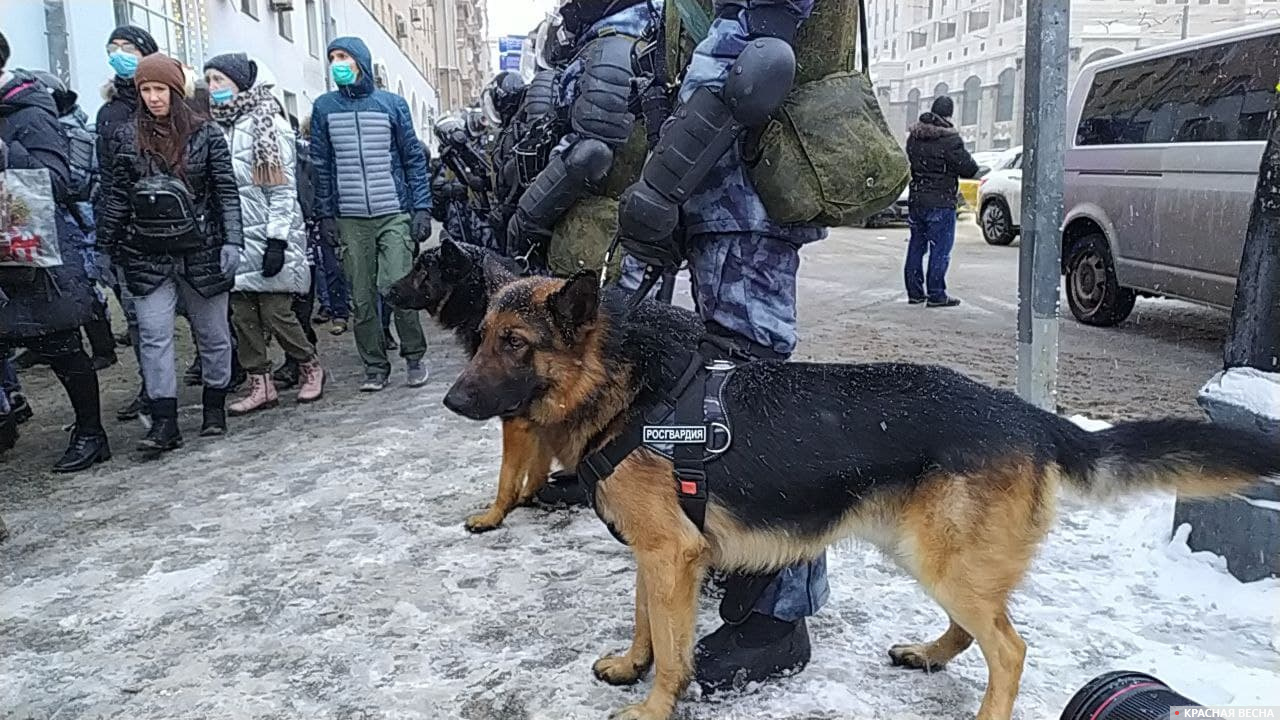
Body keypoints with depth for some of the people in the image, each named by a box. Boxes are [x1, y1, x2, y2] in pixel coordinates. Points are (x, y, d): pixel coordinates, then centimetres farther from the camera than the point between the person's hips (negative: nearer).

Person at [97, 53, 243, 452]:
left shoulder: (206, 134, -1)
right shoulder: (127, 137, 6)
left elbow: (227, 192, -3)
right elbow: (116, 195, 9)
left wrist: (232, 241, -10)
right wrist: (105, 245, 8)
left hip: (201, 250, -1)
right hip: (147, 255, 2)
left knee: (212, 333, 9)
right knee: (154, 336, -4)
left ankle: (215, 407, 24)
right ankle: (164, 422, -1)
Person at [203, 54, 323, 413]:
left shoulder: (267, 121, -6)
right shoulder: (215, 126, 14)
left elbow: (282, 188, -11)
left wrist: (277, 239, -17)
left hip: (267, 238, -6)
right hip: (234, 240, 6)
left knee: (276, 313, -4)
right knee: (242, 316, 5)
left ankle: (310, 367, 18)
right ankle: (260, 385, 14)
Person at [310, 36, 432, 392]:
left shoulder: (392, 103, 5)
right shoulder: (324, 107, 8)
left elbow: (414, 158, 5)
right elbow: (320, 165, 8)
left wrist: (422, 207, -2)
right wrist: (325, 215, 3)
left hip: (394, 214, -2)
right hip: (350, 219, 2)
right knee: (362, 297, 2)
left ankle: (414, 356, 8)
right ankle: (375, 366, 13)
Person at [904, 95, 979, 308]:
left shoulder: (914, 136, 7)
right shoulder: (949, 140, -14)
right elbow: (969, 169, -11)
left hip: (916, 200, 7)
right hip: (940, 202, -7)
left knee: (916, 246, 13)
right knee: (940, 249, -1)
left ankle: (914, 292, 17)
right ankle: (936, 294, 0)